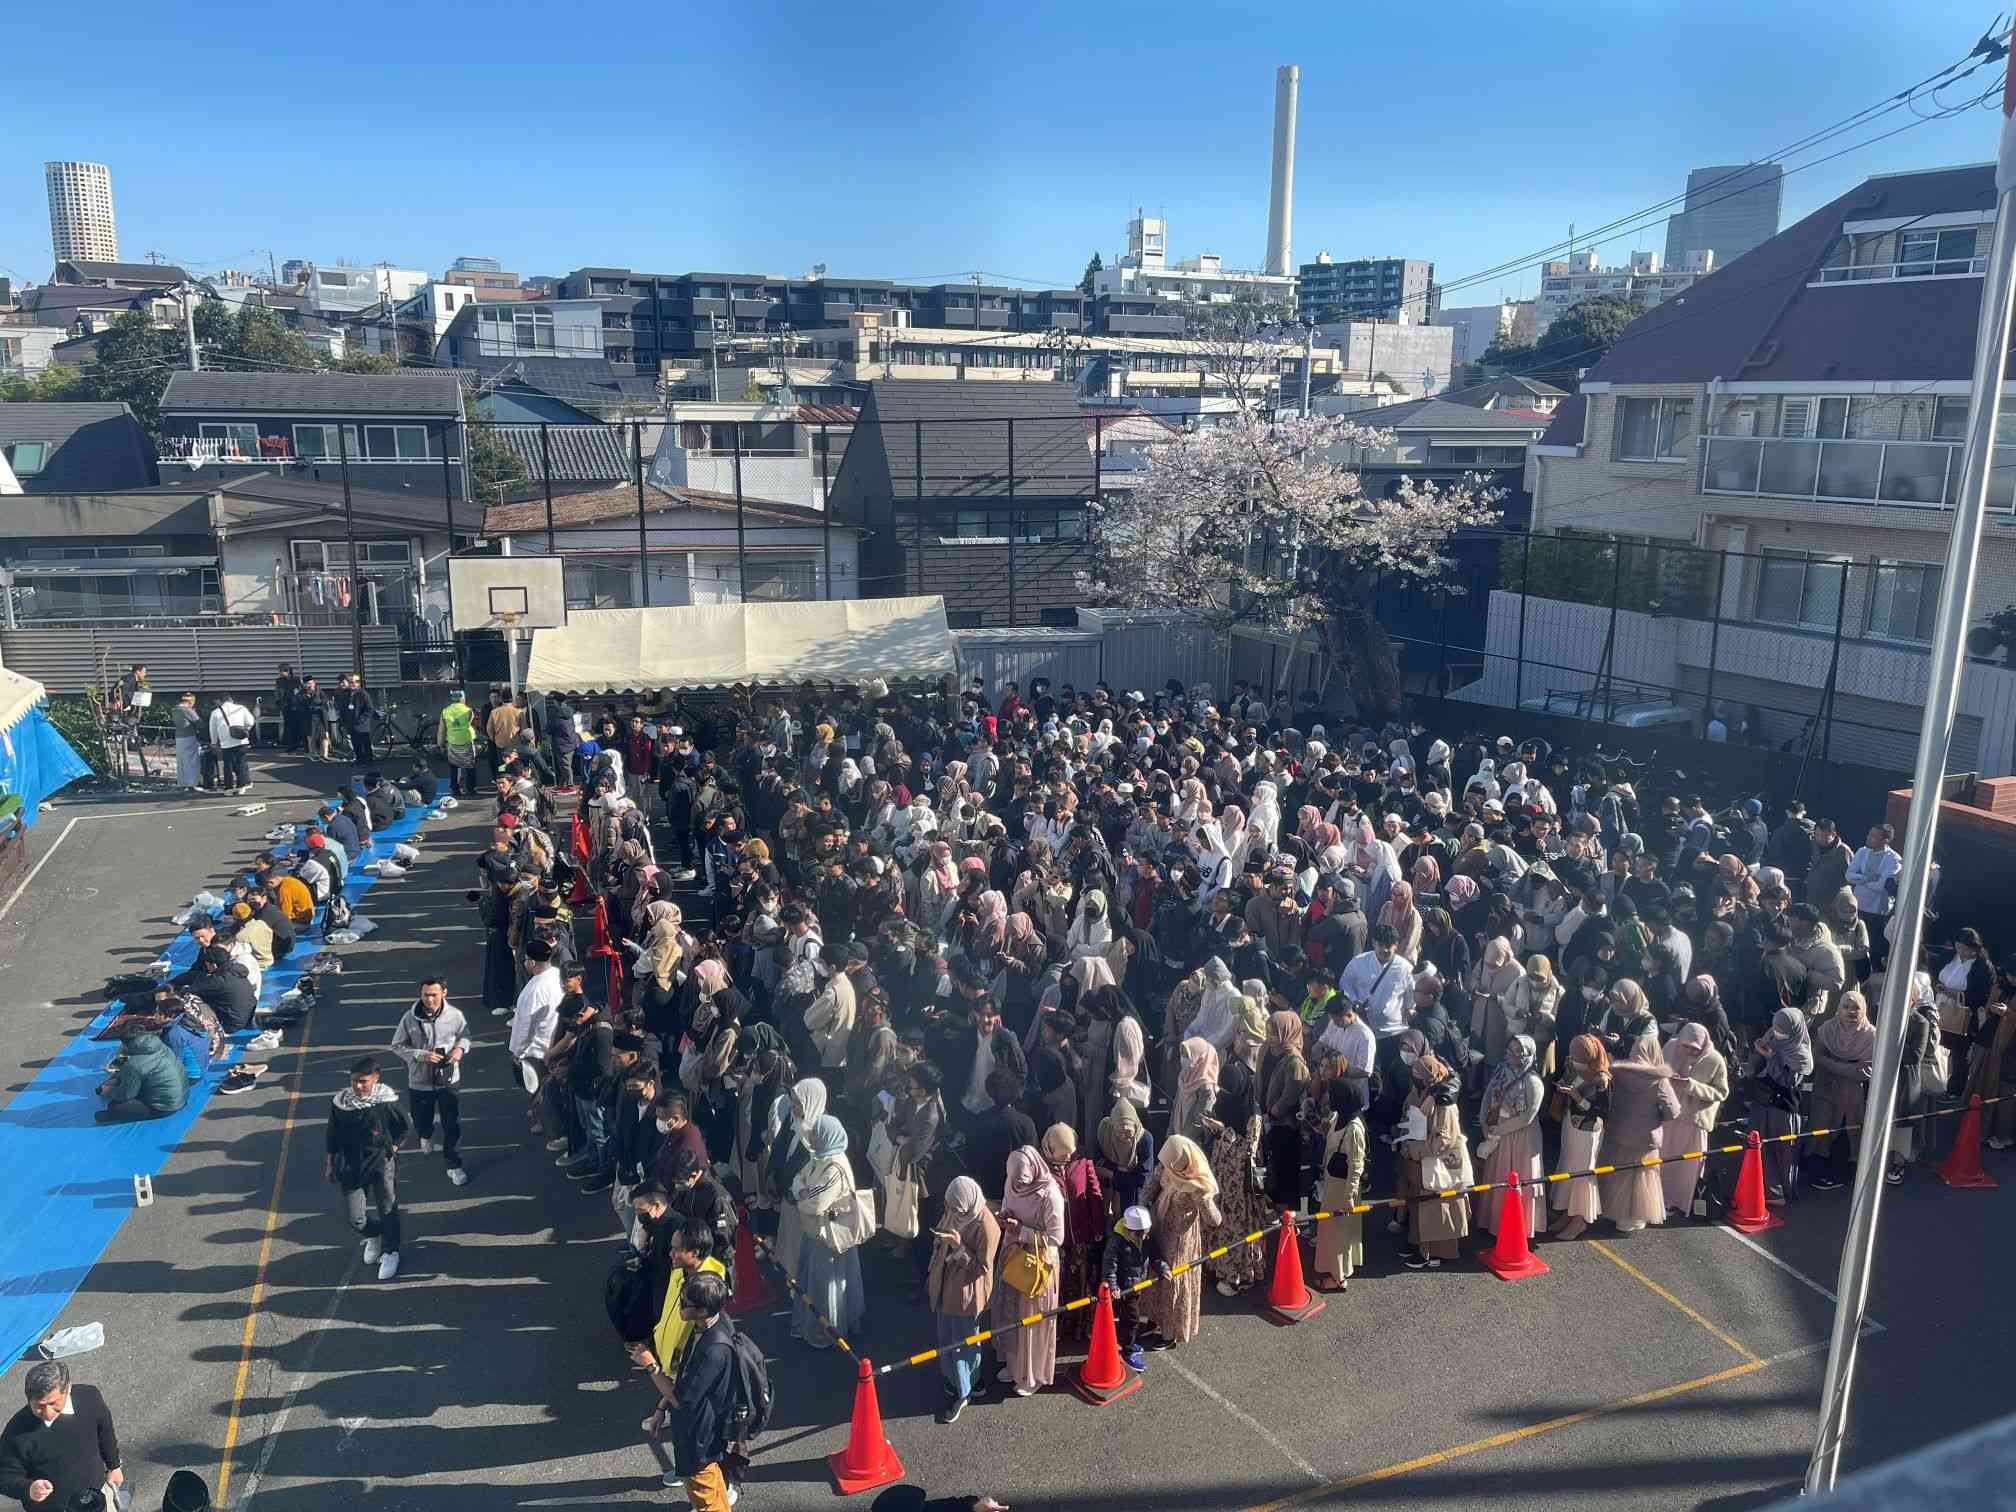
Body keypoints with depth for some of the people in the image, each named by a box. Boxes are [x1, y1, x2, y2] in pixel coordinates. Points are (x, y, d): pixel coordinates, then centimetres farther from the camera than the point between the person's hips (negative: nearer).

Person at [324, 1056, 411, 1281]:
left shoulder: (386, 1102, -16)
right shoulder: (340, 1102, -9)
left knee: (387, 1211, 9)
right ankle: (373, 1236, 39)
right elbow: (332, 1137, 4)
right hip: (350, 1166, 2)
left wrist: (393, 1147, -3)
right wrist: (328, 1165, 8)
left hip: (381, 1163, -2)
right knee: (356, 1219, 6)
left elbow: (406, 1126, 1)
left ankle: (390, 1253, 30)